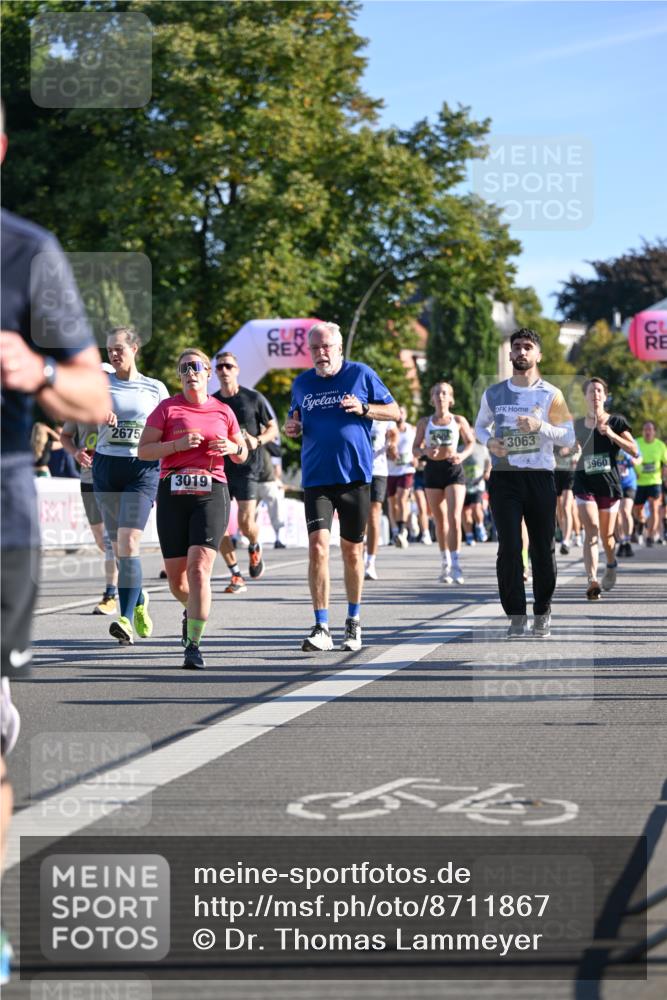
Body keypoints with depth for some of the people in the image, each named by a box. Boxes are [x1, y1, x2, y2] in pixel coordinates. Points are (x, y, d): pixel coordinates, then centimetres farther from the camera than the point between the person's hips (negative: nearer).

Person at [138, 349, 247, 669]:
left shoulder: (223, 411, 11)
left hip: (212, 493, 0)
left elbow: (242, 455, 21)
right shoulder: (167, 408, 5)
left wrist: (232, 448, -2)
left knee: (199, 569, -17)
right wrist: (177, 444, -14)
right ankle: (193, 609, 42)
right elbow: (143, 451, 0)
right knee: (176, 577, 6)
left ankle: (194, 645, -16)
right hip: (173, 494, 1)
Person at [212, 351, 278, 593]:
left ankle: (254, 548, 25)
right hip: (219, 468, 3)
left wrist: (257, 441, -12)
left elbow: (273, 428, 7)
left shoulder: (253, 398, 1)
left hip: (246, 467, -3)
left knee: (246, 524, -11)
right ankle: (236, 575, 6)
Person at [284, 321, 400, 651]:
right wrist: (291, 426, 2)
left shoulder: (361, 375, 1)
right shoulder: (302, 383, 10)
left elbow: (394, 411, 5)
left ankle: (353, 621, 25)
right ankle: (321, 628, -13)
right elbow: (294, 416, 26)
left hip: (355, 475, -1)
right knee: (318, 546, -14)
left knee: (352, 550, 8)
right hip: (316, 478, 1)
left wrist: (363, 408, -13)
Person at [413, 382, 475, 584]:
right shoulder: (425, 422, 7)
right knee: (440, 521, 9)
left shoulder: (458, 421, 3)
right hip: (433, 470, 2)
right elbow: (415, 449, 8)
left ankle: (455, 564, -16)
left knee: (454, 518, -14)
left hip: (454, 469, -2)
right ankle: (445, 562, 22)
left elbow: (471, 442, 12)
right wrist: (426, 451, -15)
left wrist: (462, 454, -9)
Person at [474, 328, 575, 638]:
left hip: (540, 477, -1)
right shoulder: (494, 394, 8)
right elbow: (480, 425, 22)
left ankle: (542, 612, 15)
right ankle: (516, 614, -4)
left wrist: (540, 426, -19)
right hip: (504, 477, 1)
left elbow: (569, 438, -3)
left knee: (543, 549, 2)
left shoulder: (550, 394, 1)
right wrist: (488, 441, 0)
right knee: (509, 548, -8)